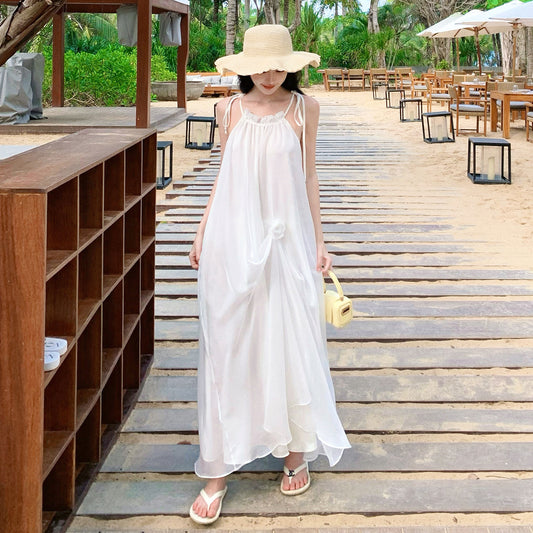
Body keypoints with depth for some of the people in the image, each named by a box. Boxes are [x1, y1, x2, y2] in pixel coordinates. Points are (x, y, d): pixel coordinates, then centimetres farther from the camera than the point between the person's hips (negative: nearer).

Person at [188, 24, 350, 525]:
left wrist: (318, 240, 5)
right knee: (227, 347, 2)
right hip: (233, 239, 1)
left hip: (286, 239, -1)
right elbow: (224, 174, 13)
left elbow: (308, 176, 7)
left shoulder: (304, 109, 2)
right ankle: (218, 470, 9)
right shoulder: (229, 109, 5)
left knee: (291, 344, 5)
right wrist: (201, 232, 10)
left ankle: (298, 451, 25)